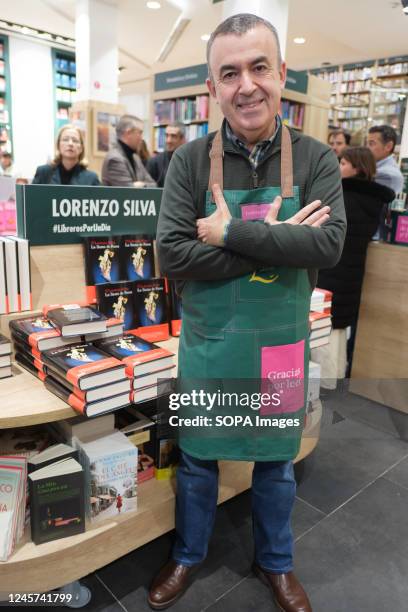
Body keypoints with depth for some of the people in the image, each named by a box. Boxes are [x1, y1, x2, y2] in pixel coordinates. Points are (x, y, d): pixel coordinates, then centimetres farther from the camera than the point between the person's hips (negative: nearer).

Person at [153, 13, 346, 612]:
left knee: (276, 462, 20)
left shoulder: (316, 160, -5)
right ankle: (188, 556, 47)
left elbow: (327, 244, -19)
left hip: (281, 342, 1)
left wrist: (232, 233, -23)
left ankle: (275, 563, 48)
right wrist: (275, 240, -22)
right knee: (197, 457, 19)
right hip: (207, 342, 0)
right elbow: (172, 255, -17)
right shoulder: (190, 161, -7)